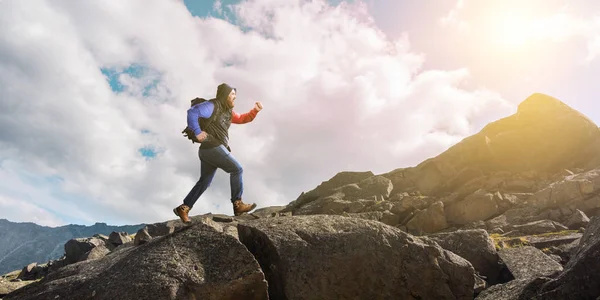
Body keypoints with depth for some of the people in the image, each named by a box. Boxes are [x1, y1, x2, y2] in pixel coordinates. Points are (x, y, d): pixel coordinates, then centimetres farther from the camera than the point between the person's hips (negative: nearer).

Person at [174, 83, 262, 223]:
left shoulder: (227, 111, 20)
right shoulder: (213, 106, -8)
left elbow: (242, 119, 23)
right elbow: (192, 112, -18)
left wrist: (255, 110, 9)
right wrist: (197, 132, -21)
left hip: (209, 150, 10)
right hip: (213, 148, -10)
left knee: (204, 181, 14)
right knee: (236, 169, -6)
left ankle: (183, 208, 18)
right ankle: (238, 204, -4)